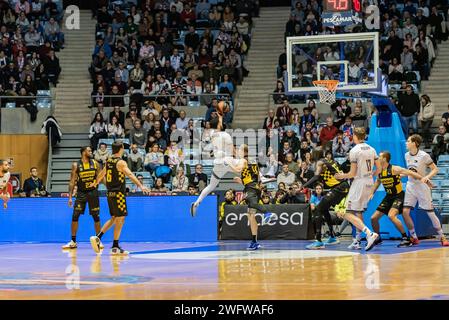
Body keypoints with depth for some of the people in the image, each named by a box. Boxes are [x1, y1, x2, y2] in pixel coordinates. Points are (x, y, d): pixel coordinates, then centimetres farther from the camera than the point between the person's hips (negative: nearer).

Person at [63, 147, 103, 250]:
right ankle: (73, 242, 5)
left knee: (96, 216, 2)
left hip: (93, 192, 1)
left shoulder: (95, 163, 0)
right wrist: (70, 197, -7)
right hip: (81, 193, -1)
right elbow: (72, 182, -3)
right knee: (75, 216, -4)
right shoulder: (76, 165, -5)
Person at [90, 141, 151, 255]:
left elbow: (102, 173, 28)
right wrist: (141, 186, -35)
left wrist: (96, 183, 47)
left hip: (110, 194, 8)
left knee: (114, 218, 19)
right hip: (118, 194, -8)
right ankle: (115, 247, 0)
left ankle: (97, 238, 11)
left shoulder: (108, 161, 11)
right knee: (120, 220, -1)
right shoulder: (121, 162, -13)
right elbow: (130, 175, -26)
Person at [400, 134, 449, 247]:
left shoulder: (424, 155, -14)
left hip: (422, 186, -6)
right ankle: (413, 238, 6)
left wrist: (427, 177, -24)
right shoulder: (407, 155, 5)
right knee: (405, 211, -6)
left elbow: (435, 169, -10)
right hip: (411, 186, 6)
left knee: (430, 213, -3)